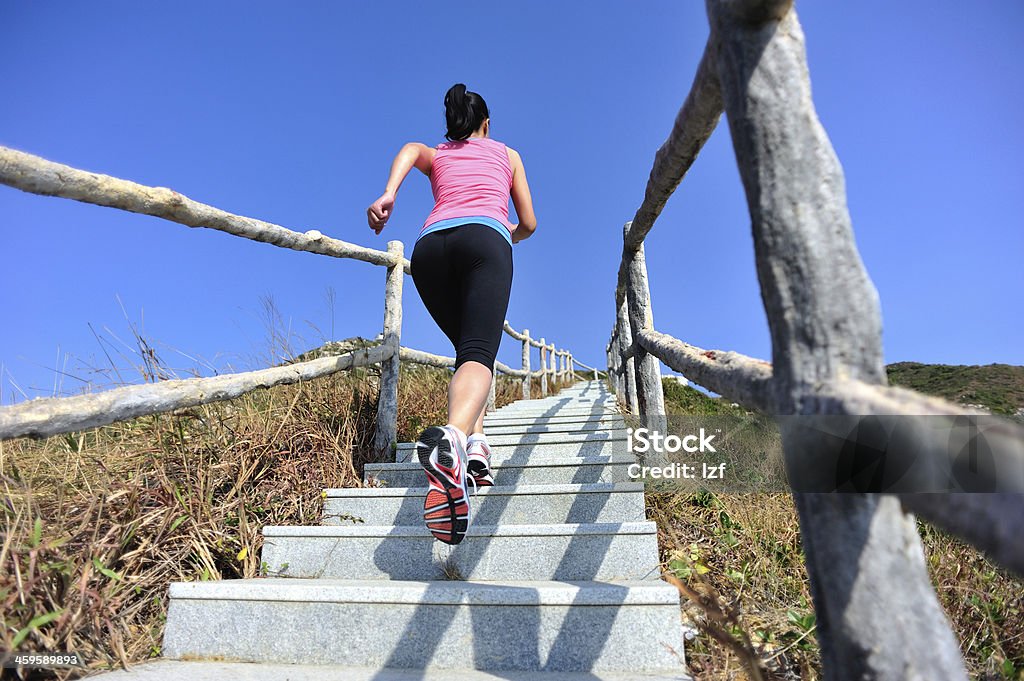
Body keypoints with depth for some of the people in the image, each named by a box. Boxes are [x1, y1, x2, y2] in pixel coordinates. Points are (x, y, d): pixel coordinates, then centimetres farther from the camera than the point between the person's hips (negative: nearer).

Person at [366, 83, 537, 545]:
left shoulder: (435, 155, 33)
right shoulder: (507, 153, 33)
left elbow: (409, 150, 8)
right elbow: (528, 224, 29)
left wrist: (388, 193, -10)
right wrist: (508, 239, 50)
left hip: (431, 243, 3)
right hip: (484, 236, -2)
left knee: (467, 349, 15)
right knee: (479, 354, -21)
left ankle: (474, 444, -5)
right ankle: (452, 437, -51)